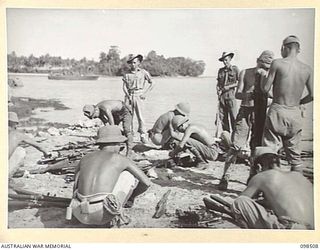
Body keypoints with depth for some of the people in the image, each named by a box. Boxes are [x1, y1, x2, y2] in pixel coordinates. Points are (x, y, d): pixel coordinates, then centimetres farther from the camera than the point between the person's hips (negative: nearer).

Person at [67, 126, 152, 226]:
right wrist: (131, 196, 35)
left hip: (80, 216, 4)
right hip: (102, 214, -4)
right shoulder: (120, 159, 9)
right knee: (130, 174, 15)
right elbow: (146, 182, 14)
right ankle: (114, 215, 16)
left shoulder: (85, 158, 19)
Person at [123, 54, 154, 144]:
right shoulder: (127, 74, 10)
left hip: (138, 96, -3)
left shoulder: (143, 72, 4)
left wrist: (145, 93, -1)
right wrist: (127, 95, -7)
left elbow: (151, 83, 7)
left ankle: (143, 136, -4)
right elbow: (124, 86, 8)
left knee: (140, 116, -9)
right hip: (129, 96, 3)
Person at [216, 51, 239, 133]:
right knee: (222, 116, 4)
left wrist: (229, 86, -8)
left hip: (231, 94, -4)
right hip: (222, 96, 4)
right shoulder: (221, 70, 16)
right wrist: (218, 89, 1)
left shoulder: (235, 69, 4)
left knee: (233, 116, -7)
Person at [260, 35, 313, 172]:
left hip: (277, 111, -4)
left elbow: (265, 89, -6)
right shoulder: (307, 69, 3)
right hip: (295, 114, 4)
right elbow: (312, 95, 3)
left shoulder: (277, 63, -8)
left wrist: (263, 74, 13)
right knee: (295, 155, 15)